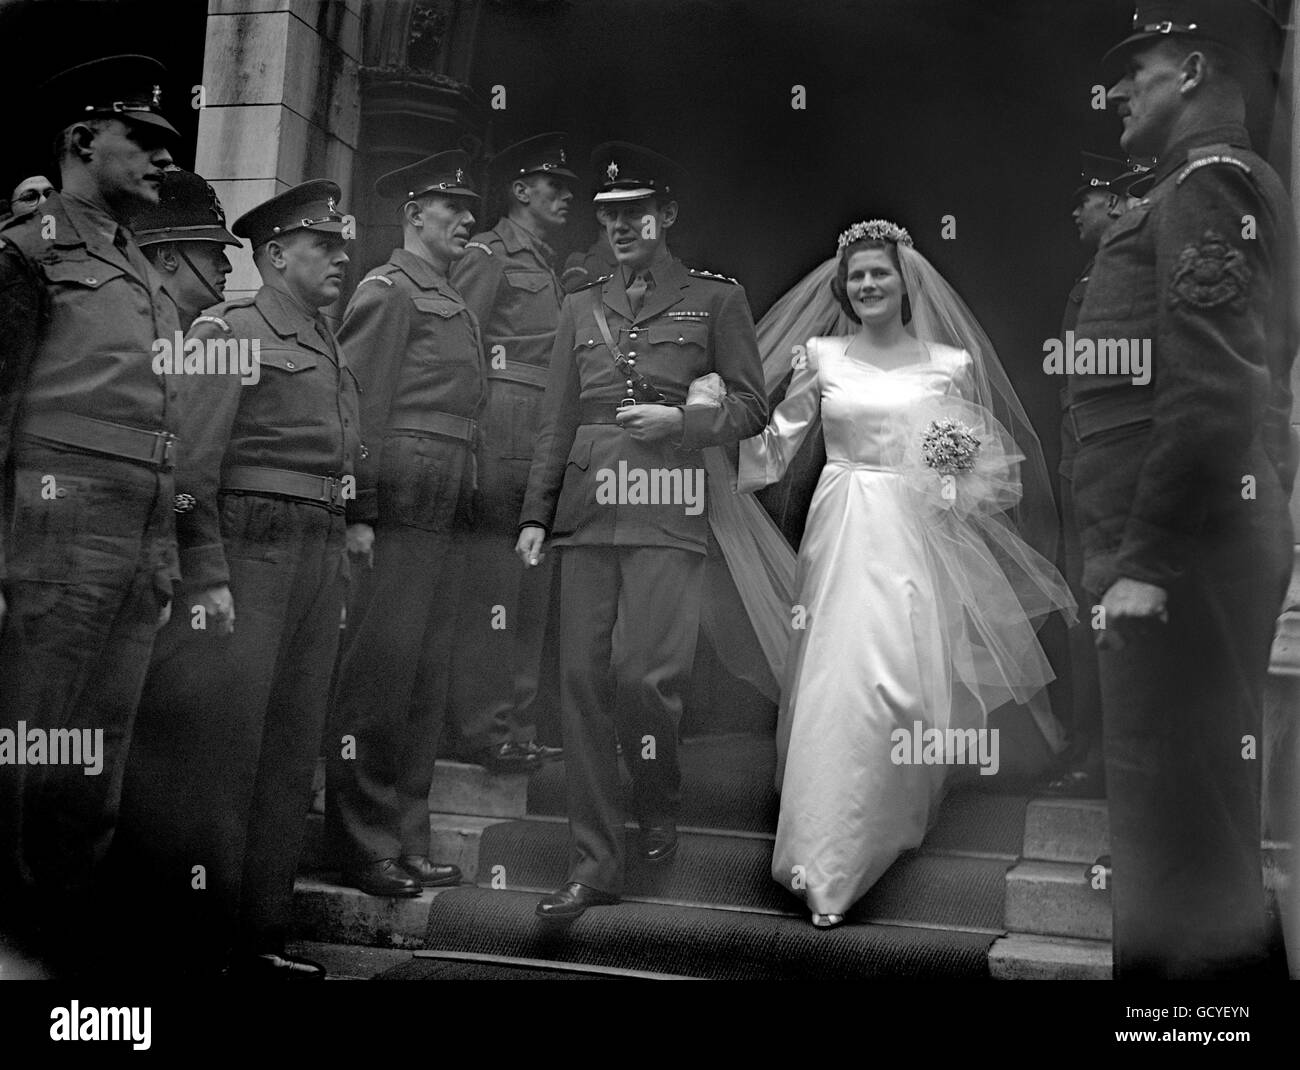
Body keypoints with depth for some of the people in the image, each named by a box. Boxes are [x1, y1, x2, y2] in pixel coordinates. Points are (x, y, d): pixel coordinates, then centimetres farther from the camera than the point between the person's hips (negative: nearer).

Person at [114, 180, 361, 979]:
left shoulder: (330, 346, 19)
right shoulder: (228, 330, -4)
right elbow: (191, 463, -11)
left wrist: (347, 528, 8)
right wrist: (206, 575, -17)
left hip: (322, 558, 8)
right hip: (248, 551, -8)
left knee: (293, 750, 9)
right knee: (218, 748, -3)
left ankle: (261, 934, 17)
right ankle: (192, 940, 7)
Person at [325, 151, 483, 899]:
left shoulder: (455, 305, 22)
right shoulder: (389, 290, -2)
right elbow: (362, 404, -10)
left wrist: (470, 508, 12)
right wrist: (363, 512, -17)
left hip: (450, 510, 9)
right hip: (404, 498, -8)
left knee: (428, 675, 10)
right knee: (383, 667, -5)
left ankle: (408, 839, 17)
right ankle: (363, 845, 3)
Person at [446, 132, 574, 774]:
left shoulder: (548, 269, 25)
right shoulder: (489, 254, 1)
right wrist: (472, 445, -16)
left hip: (543, 449, 8)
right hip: (501, 438, -8)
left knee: (532, 594, 8)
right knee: (493, 585, -8)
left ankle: (518, 729, 14)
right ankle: (483, 731, -3)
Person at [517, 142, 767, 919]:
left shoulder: (716, 299, 8)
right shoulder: (582, 309, 18)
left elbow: (753, 408, 7)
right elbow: (557, 423, 15)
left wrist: (680, 421, -9)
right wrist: (536, 514, 7)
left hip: (667, 514, -3)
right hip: (588, 513, 4)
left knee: (643, 673, -11)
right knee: (583, 681, 0)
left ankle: (662, 807, 21)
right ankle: (595, 867, 9)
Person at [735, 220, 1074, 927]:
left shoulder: (950, 363, 6)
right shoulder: (821, 357, 6)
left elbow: (985, 462, 11)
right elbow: (775, 444, 6)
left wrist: (959, 469, -7)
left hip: (920, 534, 1)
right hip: (846, 531, -1)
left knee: (912, 677, -1)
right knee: (841, 685, -5)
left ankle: (898, 824, 19)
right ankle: (828, 867, 8)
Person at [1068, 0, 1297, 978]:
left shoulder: (1211, 184, -10)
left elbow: (1210, 394, -21)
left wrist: (1147, 562, -21)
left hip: (1180, 549, -10)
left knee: (1172, 802, -4)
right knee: (1205, 797, 16)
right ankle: (1216, 951, 28)